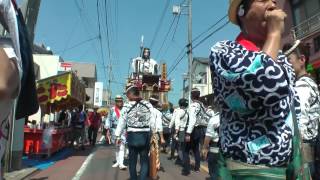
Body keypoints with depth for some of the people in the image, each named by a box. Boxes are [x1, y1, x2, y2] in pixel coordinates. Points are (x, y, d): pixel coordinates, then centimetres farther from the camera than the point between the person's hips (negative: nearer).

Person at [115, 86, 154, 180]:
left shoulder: (127, 106, -7)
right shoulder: (148, 105, -3)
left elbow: (122, 122, -2)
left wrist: (118, 136, 8)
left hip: (132, 135, -1)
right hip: (145, 135, 1)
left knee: (132, 160, 16)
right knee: (144, 160, 12)